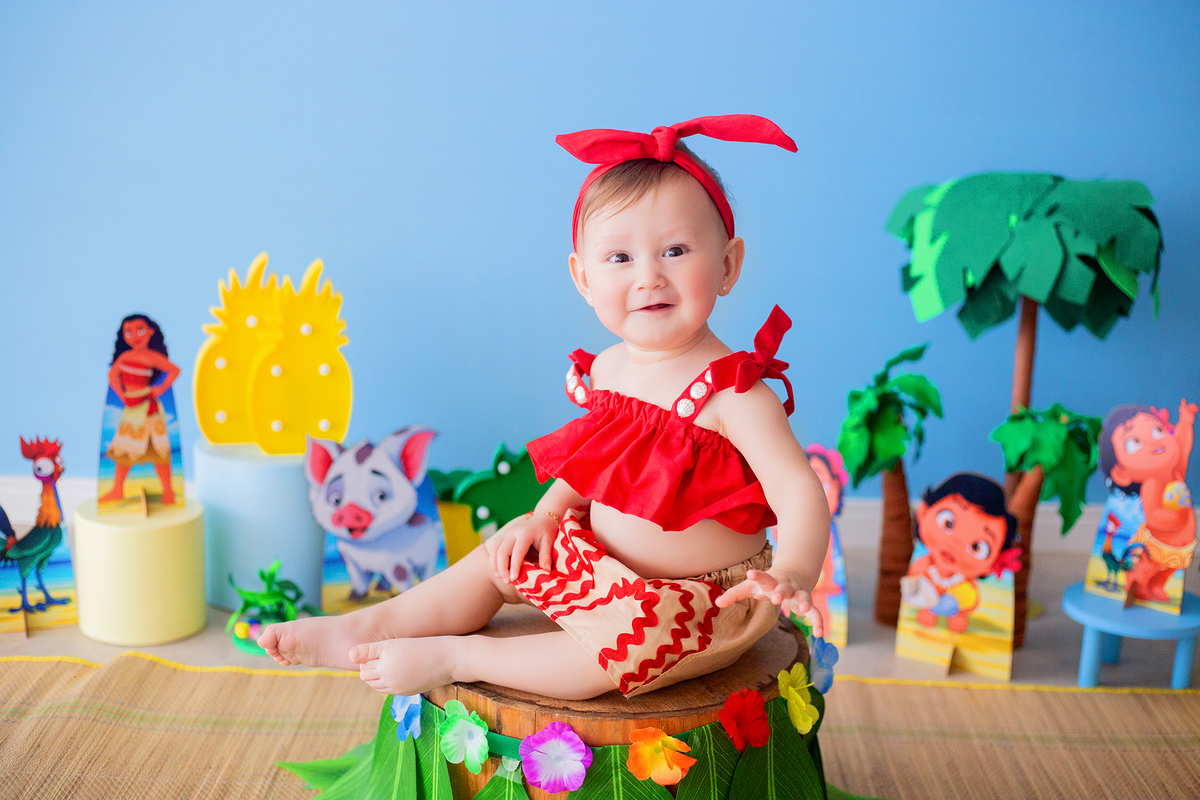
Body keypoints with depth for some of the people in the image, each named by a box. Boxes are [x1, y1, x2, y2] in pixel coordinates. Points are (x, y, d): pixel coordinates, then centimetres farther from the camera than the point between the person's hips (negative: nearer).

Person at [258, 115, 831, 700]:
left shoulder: (734, 393, -24)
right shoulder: (607, 371, -1)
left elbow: (799, 489, -29)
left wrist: (791, 574, -46)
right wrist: (547, 514, 1)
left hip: (696, 607, -7)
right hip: (602, 565, 7)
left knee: (622, 652, -30)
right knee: (505, 555, 10)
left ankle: (453, 657, -14)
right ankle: (367, 628, 19)